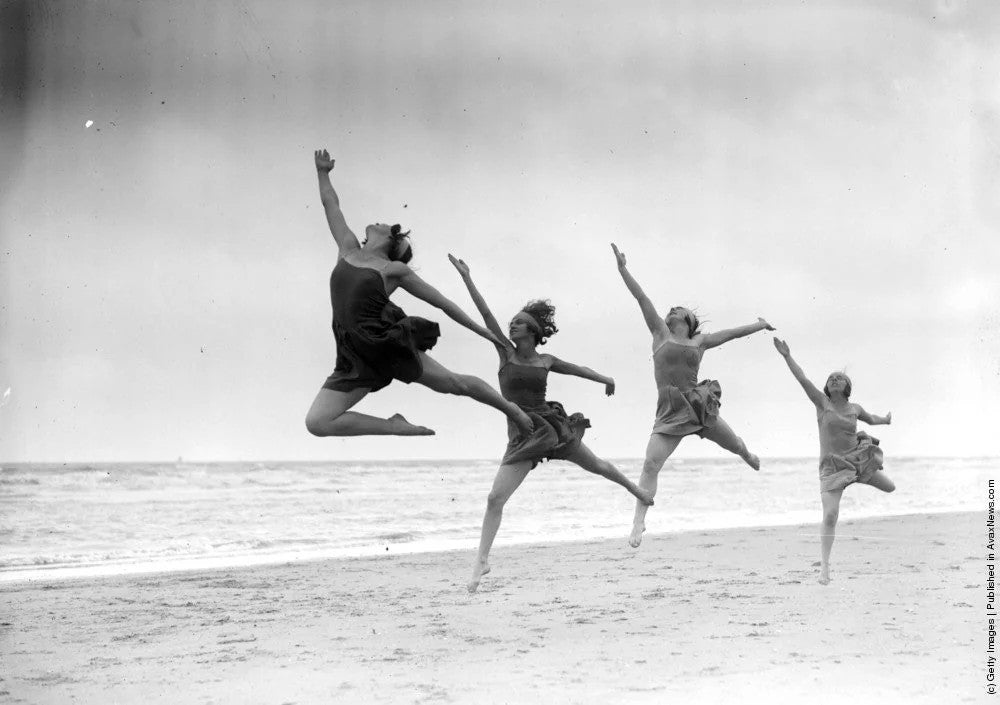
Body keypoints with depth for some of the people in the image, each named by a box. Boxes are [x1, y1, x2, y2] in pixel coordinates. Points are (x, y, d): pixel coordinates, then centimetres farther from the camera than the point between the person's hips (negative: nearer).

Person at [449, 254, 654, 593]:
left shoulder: (546, 361, 2)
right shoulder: (506, 352, -2)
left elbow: (576, 369, 20)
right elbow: (486, 314, -10)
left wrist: (604, 379, 14)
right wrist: (467, 278, -17)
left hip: (551, 423, 2)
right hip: (522, 433, -1)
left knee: (596, 465, 20)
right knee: (496, 496, -11)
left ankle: (638, 491, 48)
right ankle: (482, 559, -1)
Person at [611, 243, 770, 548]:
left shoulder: (700, 342, 12)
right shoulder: (661, 333, 8)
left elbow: (730, 333, 25)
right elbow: (642, 299, 2)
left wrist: (759, 325, 35)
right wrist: (623, 270, -3)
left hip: (700, 405, 2)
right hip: (670, 410, -2)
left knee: (735, 445, 21)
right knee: (651, 463, -17)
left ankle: (749, 457, 59)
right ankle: (639, 520, -12)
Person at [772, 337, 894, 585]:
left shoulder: (854, 408, 3)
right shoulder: (822, 403, -6)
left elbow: (870, 419, 26)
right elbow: (803, 379, -16)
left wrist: (885, 420, 44)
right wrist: (787, 356, -25)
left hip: (857, 458, 4)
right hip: (832, 466, -4)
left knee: (889, 487, 15)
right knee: (830, 515, -17)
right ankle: (824, 566, -8)